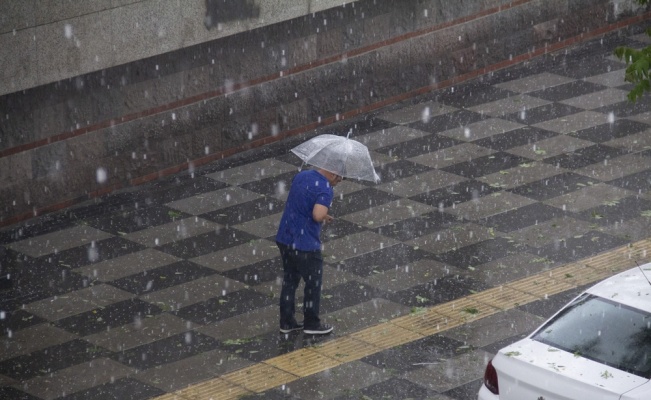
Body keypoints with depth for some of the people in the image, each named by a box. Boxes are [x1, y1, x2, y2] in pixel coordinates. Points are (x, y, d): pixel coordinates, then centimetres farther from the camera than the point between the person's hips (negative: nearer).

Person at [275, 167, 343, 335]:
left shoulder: (301, 175, 7)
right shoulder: (325, 189, -19)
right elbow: (317, 215, -33)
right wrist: (325, 217, -9)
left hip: (284, 238, 8)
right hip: (305, 245, -8)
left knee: (289, 281, 19)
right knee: (313, 284, 10)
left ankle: (287, 322, 25)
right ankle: (311, 324, 20)